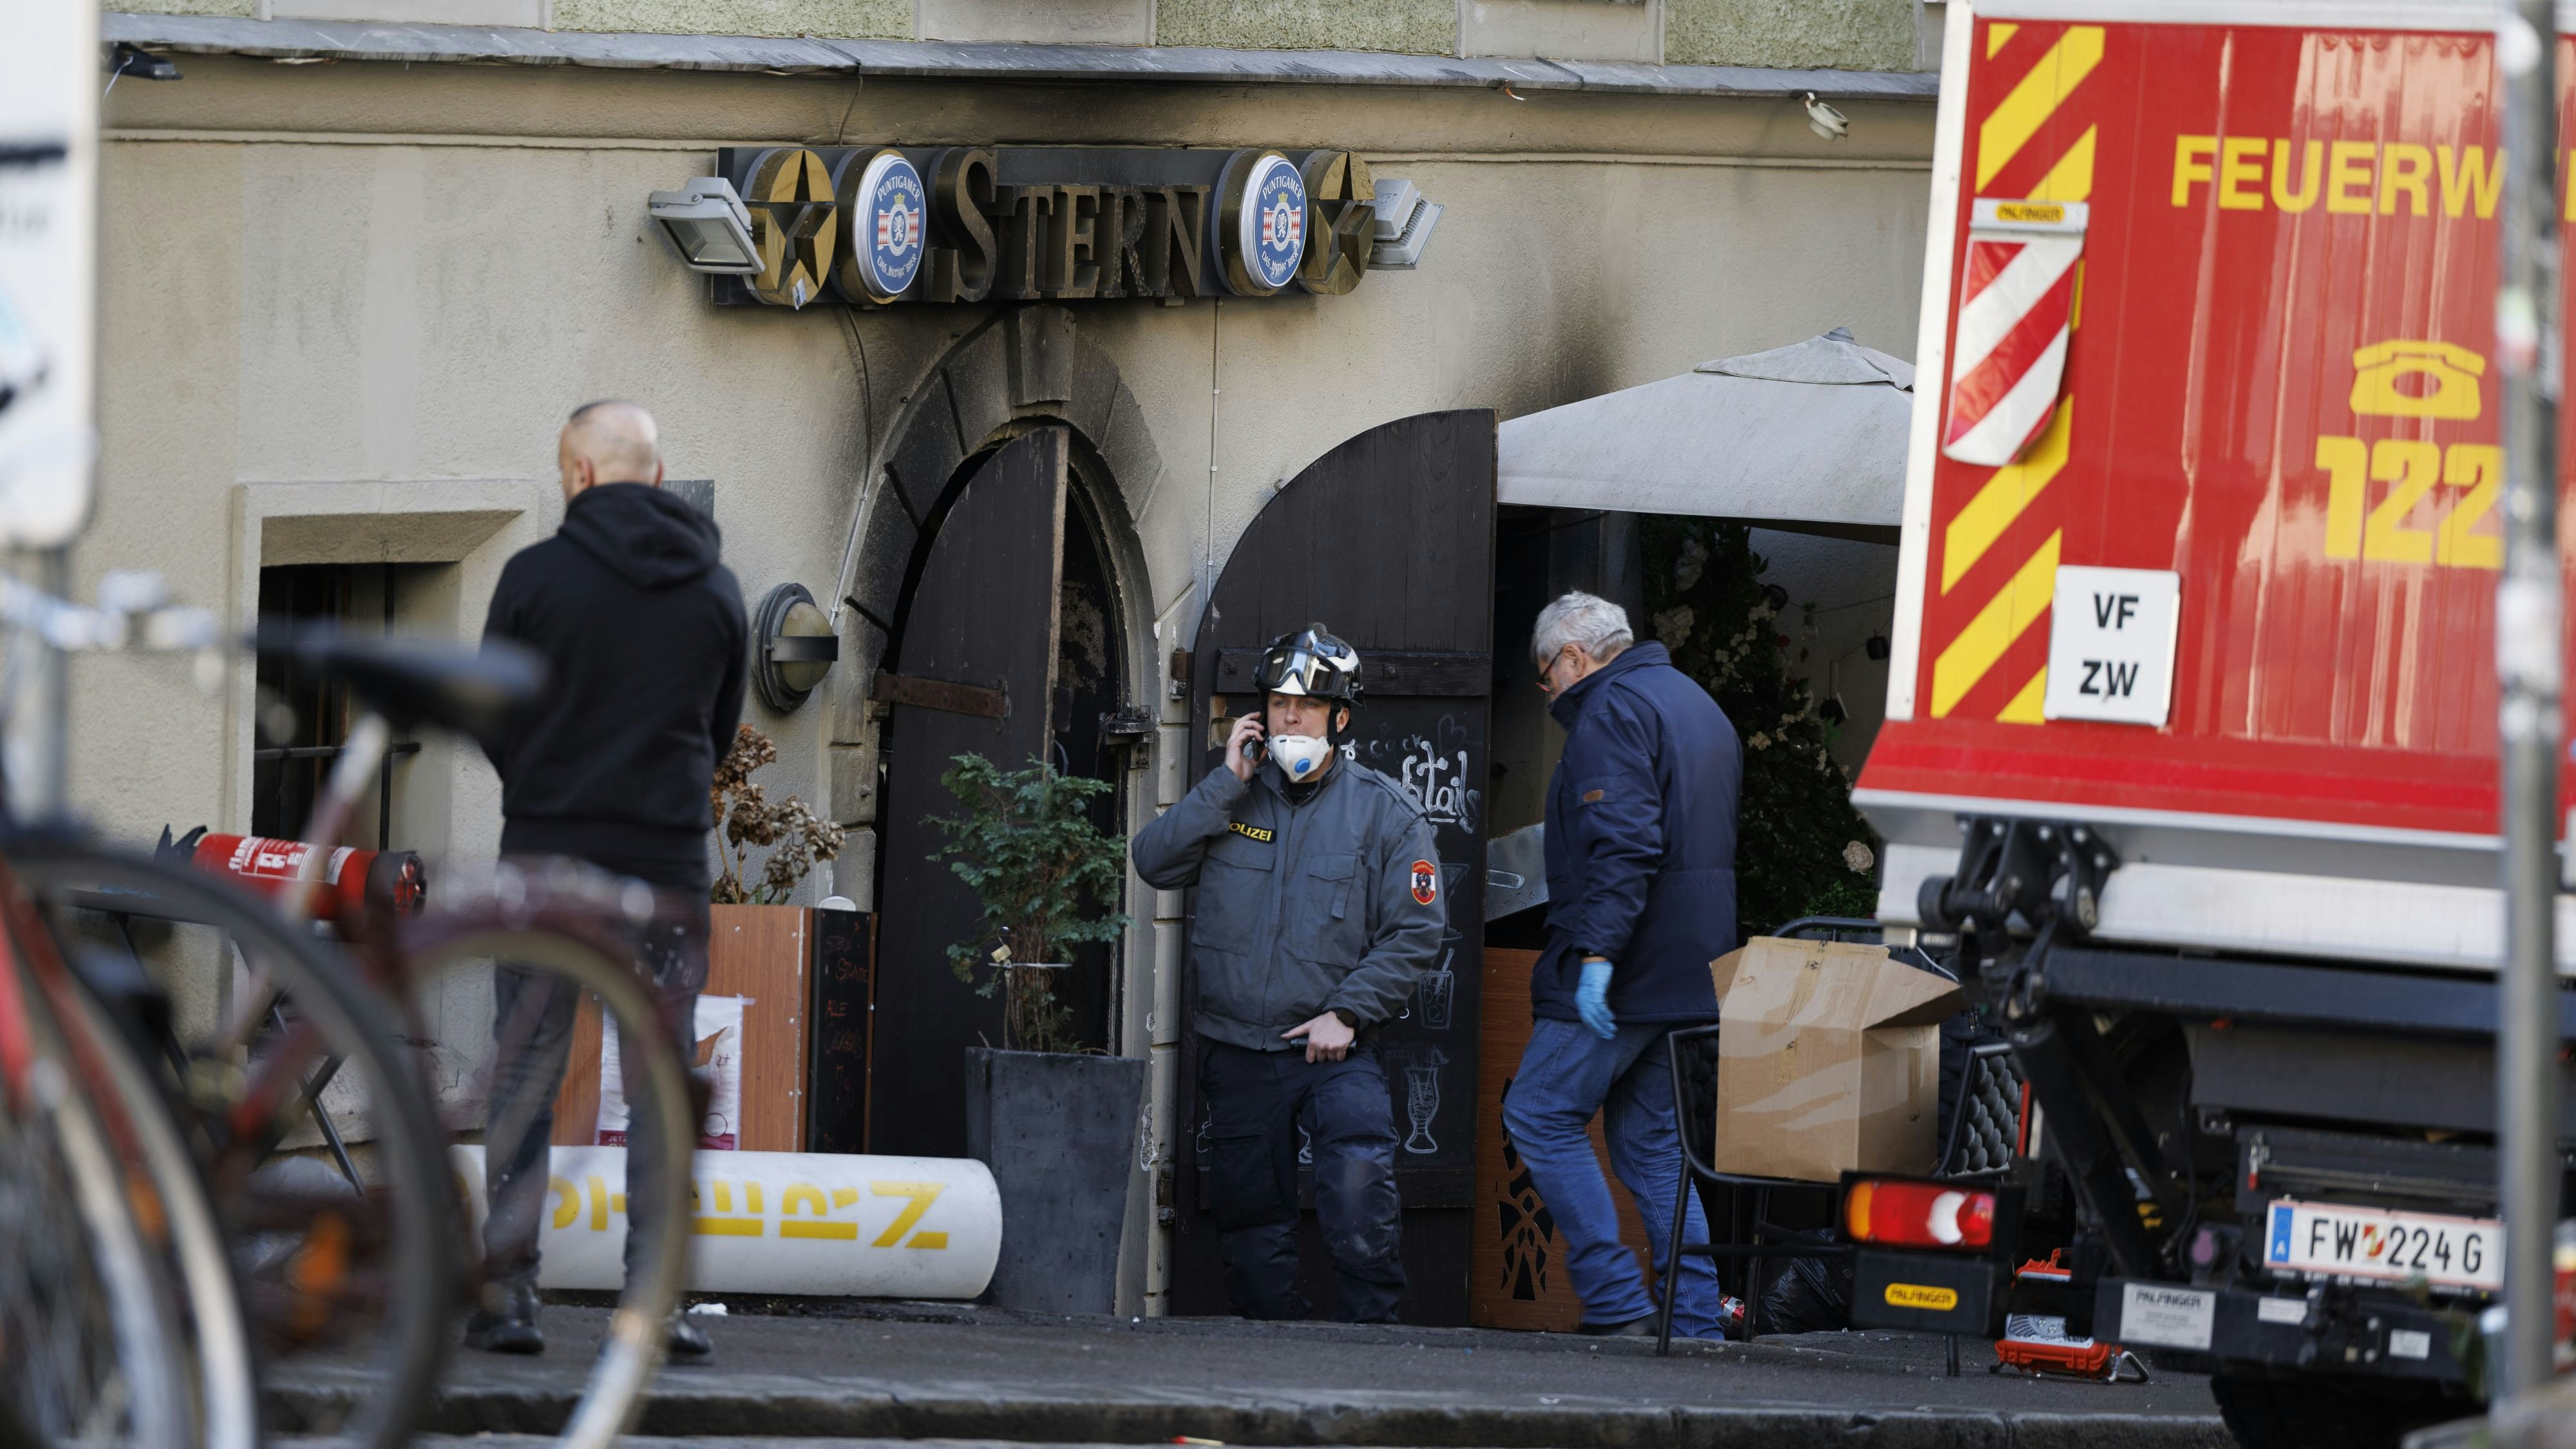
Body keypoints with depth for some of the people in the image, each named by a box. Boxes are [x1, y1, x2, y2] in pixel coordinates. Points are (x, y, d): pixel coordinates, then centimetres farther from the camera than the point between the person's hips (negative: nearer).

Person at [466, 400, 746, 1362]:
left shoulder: (538, 577, -4)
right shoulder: (716, 590, 5)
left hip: (545, 859, -2)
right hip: (667, 866, 2)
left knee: (524, 1085, 3)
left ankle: (506, 1299, 0)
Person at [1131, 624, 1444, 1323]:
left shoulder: (1384, 812, 0)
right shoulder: (1233, 798, 8)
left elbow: (1414, 932, -3)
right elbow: (1154, 862, -5)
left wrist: (1346, 1013, -12)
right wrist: (1226, 784, -10)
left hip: (1335, 1051, -4)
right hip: (1237, 1049, 4)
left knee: (1359, 1181, -25)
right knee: (1251, 1214, 9)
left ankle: (1369, 1332, -17)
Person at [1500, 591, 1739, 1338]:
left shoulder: (1612, 710, -10)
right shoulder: (1697, 705, 21)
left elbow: (1623, 843, -22)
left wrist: (1596, 951, -26)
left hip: (1629, 968, -9)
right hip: (1695, 976, 9)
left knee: (1541, 1115, -4)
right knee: (1652, 1139, 11)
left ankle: (1616, 1300, -11)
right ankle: (1696, 1318, 5)